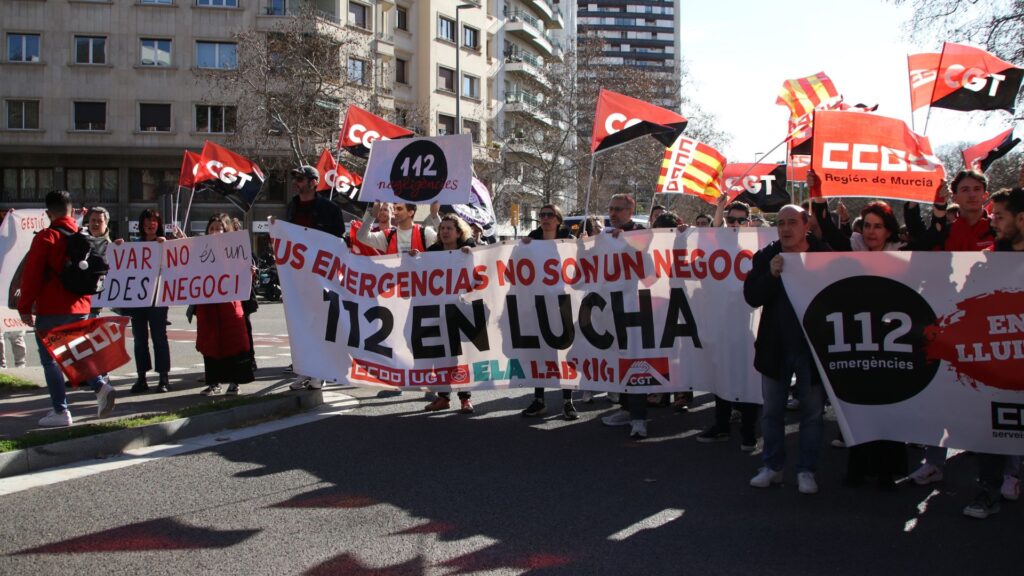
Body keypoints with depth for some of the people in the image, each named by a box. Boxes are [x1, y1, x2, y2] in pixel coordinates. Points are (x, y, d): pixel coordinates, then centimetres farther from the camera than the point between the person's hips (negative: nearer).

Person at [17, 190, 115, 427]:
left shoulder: (46, 238, -10)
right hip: (80, 308, 6)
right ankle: (101, 386, -5)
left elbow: (31, 275, -11)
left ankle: (60, 411, 2)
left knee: (50, 359, 3)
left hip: (51, 311, -6)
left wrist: (25, 307, -4)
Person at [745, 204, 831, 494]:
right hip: (775, 347, 2)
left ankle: (806, 470, 18)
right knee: (772, 410, 11)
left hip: (813, 347, -2)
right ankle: (773, 466, 24)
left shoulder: (824, 255, -6)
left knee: (812, 412, 7)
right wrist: (772, 274, -21)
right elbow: (751, 297, -8)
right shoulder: (766, 257, 0)